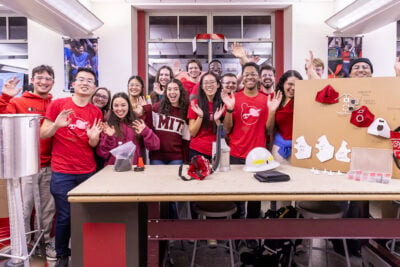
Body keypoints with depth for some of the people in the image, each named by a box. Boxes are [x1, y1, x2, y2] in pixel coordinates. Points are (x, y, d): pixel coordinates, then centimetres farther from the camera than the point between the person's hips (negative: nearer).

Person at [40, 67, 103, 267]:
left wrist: (93, 137, -13)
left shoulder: (96, 112, 6)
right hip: (62, 172, -2)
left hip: (88, 171, 3)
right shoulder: (57, 104, -2)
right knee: (64, 216, 3)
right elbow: (43, 134, -1)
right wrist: (56, 125, -20)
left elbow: (93, 145, 9)